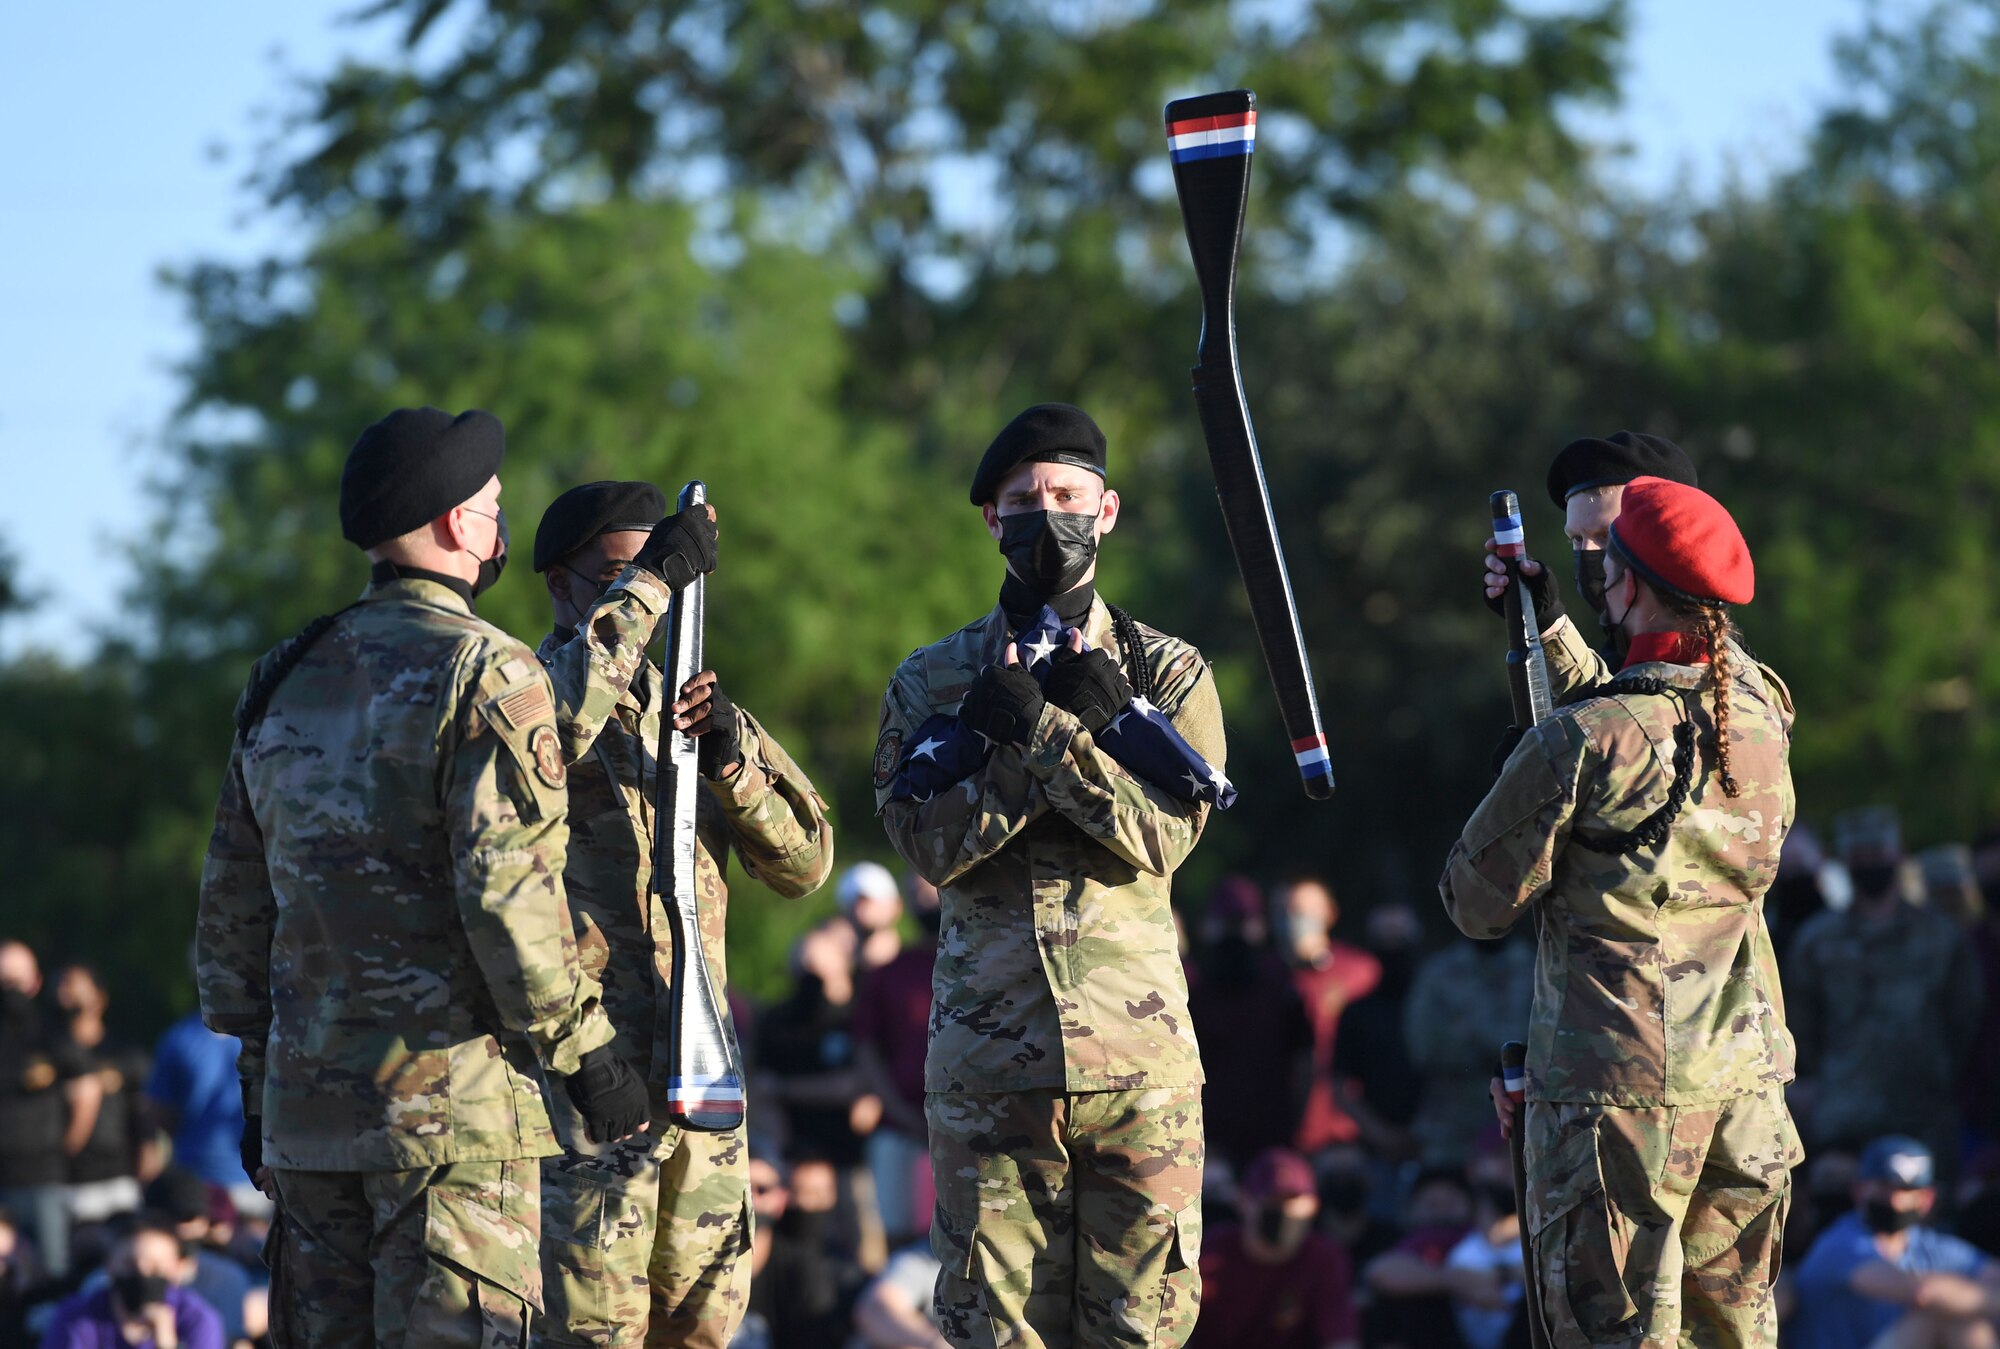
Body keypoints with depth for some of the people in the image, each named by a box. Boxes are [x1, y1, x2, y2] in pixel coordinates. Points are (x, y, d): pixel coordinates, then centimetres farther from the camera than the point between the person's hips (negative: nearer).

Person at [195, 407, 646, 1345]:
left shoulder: (282, 682, 13)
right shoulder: (486, 674, -9)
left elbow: (232, 906, 17)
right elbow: (508, 892, -17)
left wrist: (257, 1081, 22)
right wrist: (584, 1050, -8)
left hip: (305, 1095, 7)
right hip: (453, 1095, -7)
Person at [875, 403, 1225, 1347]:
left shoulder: (1169, 674, 8)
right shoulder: (932, 683, 9)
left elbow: (1162, 836, -6)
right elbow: (931, 844, -5)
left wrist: (1042, 731, -15)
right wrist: (1075, 738, -14)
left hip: (1138, 1055, 0)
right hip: (988, 1052, 0)